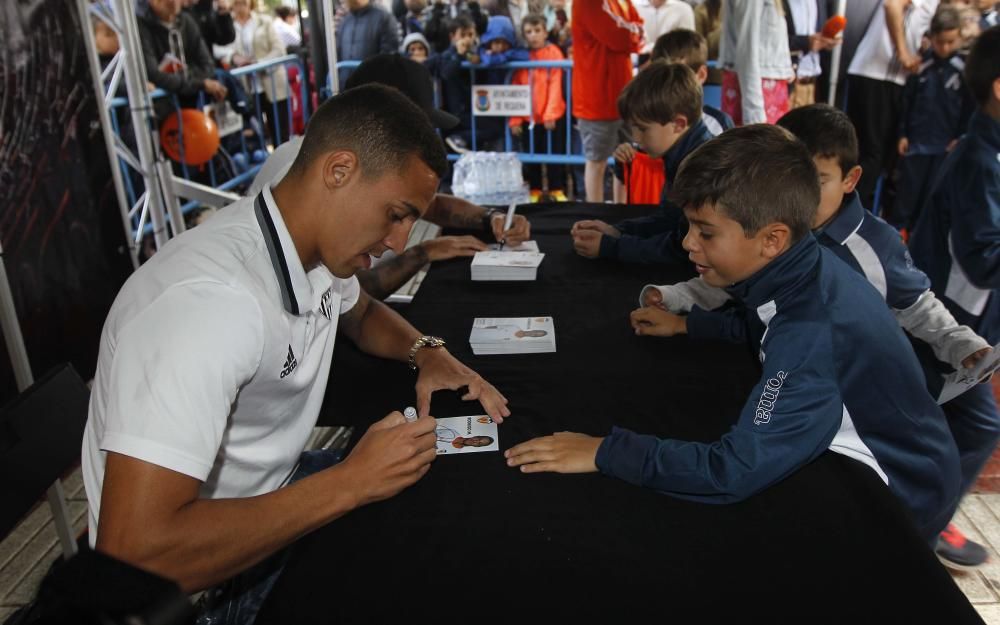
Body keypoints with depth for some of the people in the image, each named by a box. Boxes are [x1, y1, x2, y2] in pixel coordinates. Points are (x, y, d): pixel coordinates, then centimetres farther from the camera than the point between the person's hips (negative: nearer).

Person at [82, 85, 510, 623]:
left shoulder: (316, 242, -8)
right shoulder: (210, 300, -34)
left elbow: (361, 315, 16)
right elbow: (134, 556, -36)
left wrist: (428, 353, -5)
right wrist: (351, 483, -30)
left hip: (274, 507, 7)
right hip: (204, 582, -7)